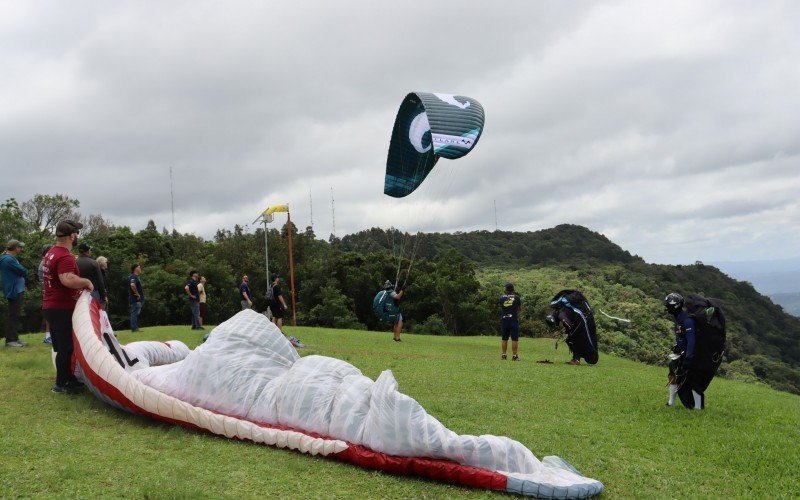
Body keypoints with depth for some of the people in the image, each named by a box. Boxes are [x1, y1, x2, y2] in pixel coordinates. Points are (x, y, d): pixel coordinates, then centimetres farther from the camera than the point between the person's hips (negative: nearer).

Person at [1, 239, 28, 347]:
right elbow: (24, 272, -19)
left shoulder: (10, 258, 16)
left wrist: (22, 271, -4)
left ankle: (14, 338, 19)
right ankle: (10, 340, -3)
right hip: (14, 291, -11)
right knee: (12, 316, -7)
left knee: (15, 315, 13)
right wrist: (23, 271, 0)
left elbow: (23, 272, 15)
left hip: (17, 291, 11)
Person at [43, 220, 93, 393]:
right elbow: (68, 280, -38)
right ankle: (61, 384, 4)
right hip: (63, 309, -10)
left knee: (62, 346, 16)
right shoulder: (65, 257, -21)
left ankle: (69, 378, 25)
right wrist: (86, 281, -21)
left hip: (51, 306, 10)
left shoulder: (51, 253, 12)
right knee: (67, 347, -2)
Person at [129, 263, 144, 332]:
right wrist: (137, 294, -23)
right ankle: (134, 328, -8)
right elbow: (132, 285, -32)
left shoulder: (137, 277, 18)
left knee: (136, 313, 12)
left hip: (139, 299, 10)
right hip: (135, 299, -10)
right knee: (135, 313, -9)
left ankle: (135, 328, 17)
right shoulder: (133, 277, -13)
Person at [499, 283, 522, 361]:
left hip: (504, 320, 3)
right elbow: (520, 309, 7)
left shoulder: (502, 298, 0)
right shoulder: (516, 298, -3)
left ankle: (503, 355, 12)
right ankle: (514, 355, -1)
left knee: (504, 339, 11)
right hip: (514, 319, -3)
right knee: (514, 339, 1)